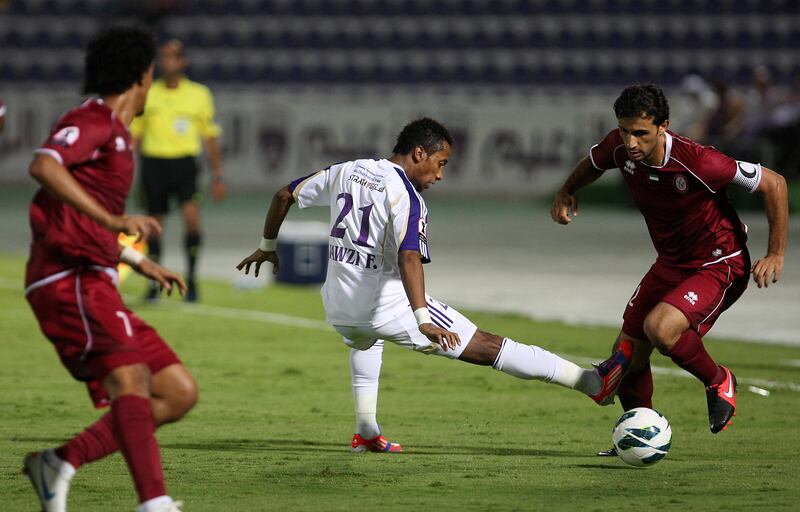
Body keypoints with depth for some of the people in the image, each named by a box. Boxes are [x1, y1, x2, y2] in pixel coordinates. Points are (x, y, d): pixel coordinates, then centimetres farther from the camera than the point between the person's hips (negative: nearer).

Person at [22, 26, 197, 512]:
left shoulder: (115, 133, 26)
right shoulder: (93, 121, -5)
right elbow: (44, 166, -27)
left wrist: (142, 263, 38)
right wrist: (113, 221, -32)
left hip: (94, 284, 10)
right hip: (70, 277, -10)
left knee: (179, 391, 3)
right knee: (129, 376, -29)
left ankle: (60, 464, 0)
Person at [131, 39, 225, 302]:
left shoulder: (199, 94, 6)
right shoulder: (147, 95, 7)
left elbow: (211, 138, 11)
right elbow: (134, 137, 13)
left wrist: (217, 177, 8)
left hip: (185, 162, -1)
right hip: (154, 162, 1)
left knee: (191, 216, -19)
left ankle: (191, 278, -8)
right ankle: (154, 283, 19)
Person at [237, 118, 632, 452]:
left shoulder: (346, 172, 7)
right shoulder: (405, 195, -15)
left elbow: (284, 195, 17)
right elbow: (409, 257, -30)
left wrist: (268, 246, 32)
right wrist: (422, 319, -39)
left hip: (339, 309, 7)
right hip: (389, 308, -6)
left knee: (364, 339, 44)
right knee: (487, 346, -6)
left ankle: (366, 431, 34)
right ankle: (592, 382, -6)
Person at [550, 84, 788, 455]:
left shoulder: (698, 163, -32)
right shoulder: (619, 147, -14)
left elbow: (774, 184, -20)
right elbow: (591, 164, 15)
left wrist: (776, 255, -17)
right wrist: (566, 193, -4)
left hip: (719, 265, -7)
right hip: (669, 264, 7)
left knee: (659, 327, -30)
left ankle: (719, 382, -1)